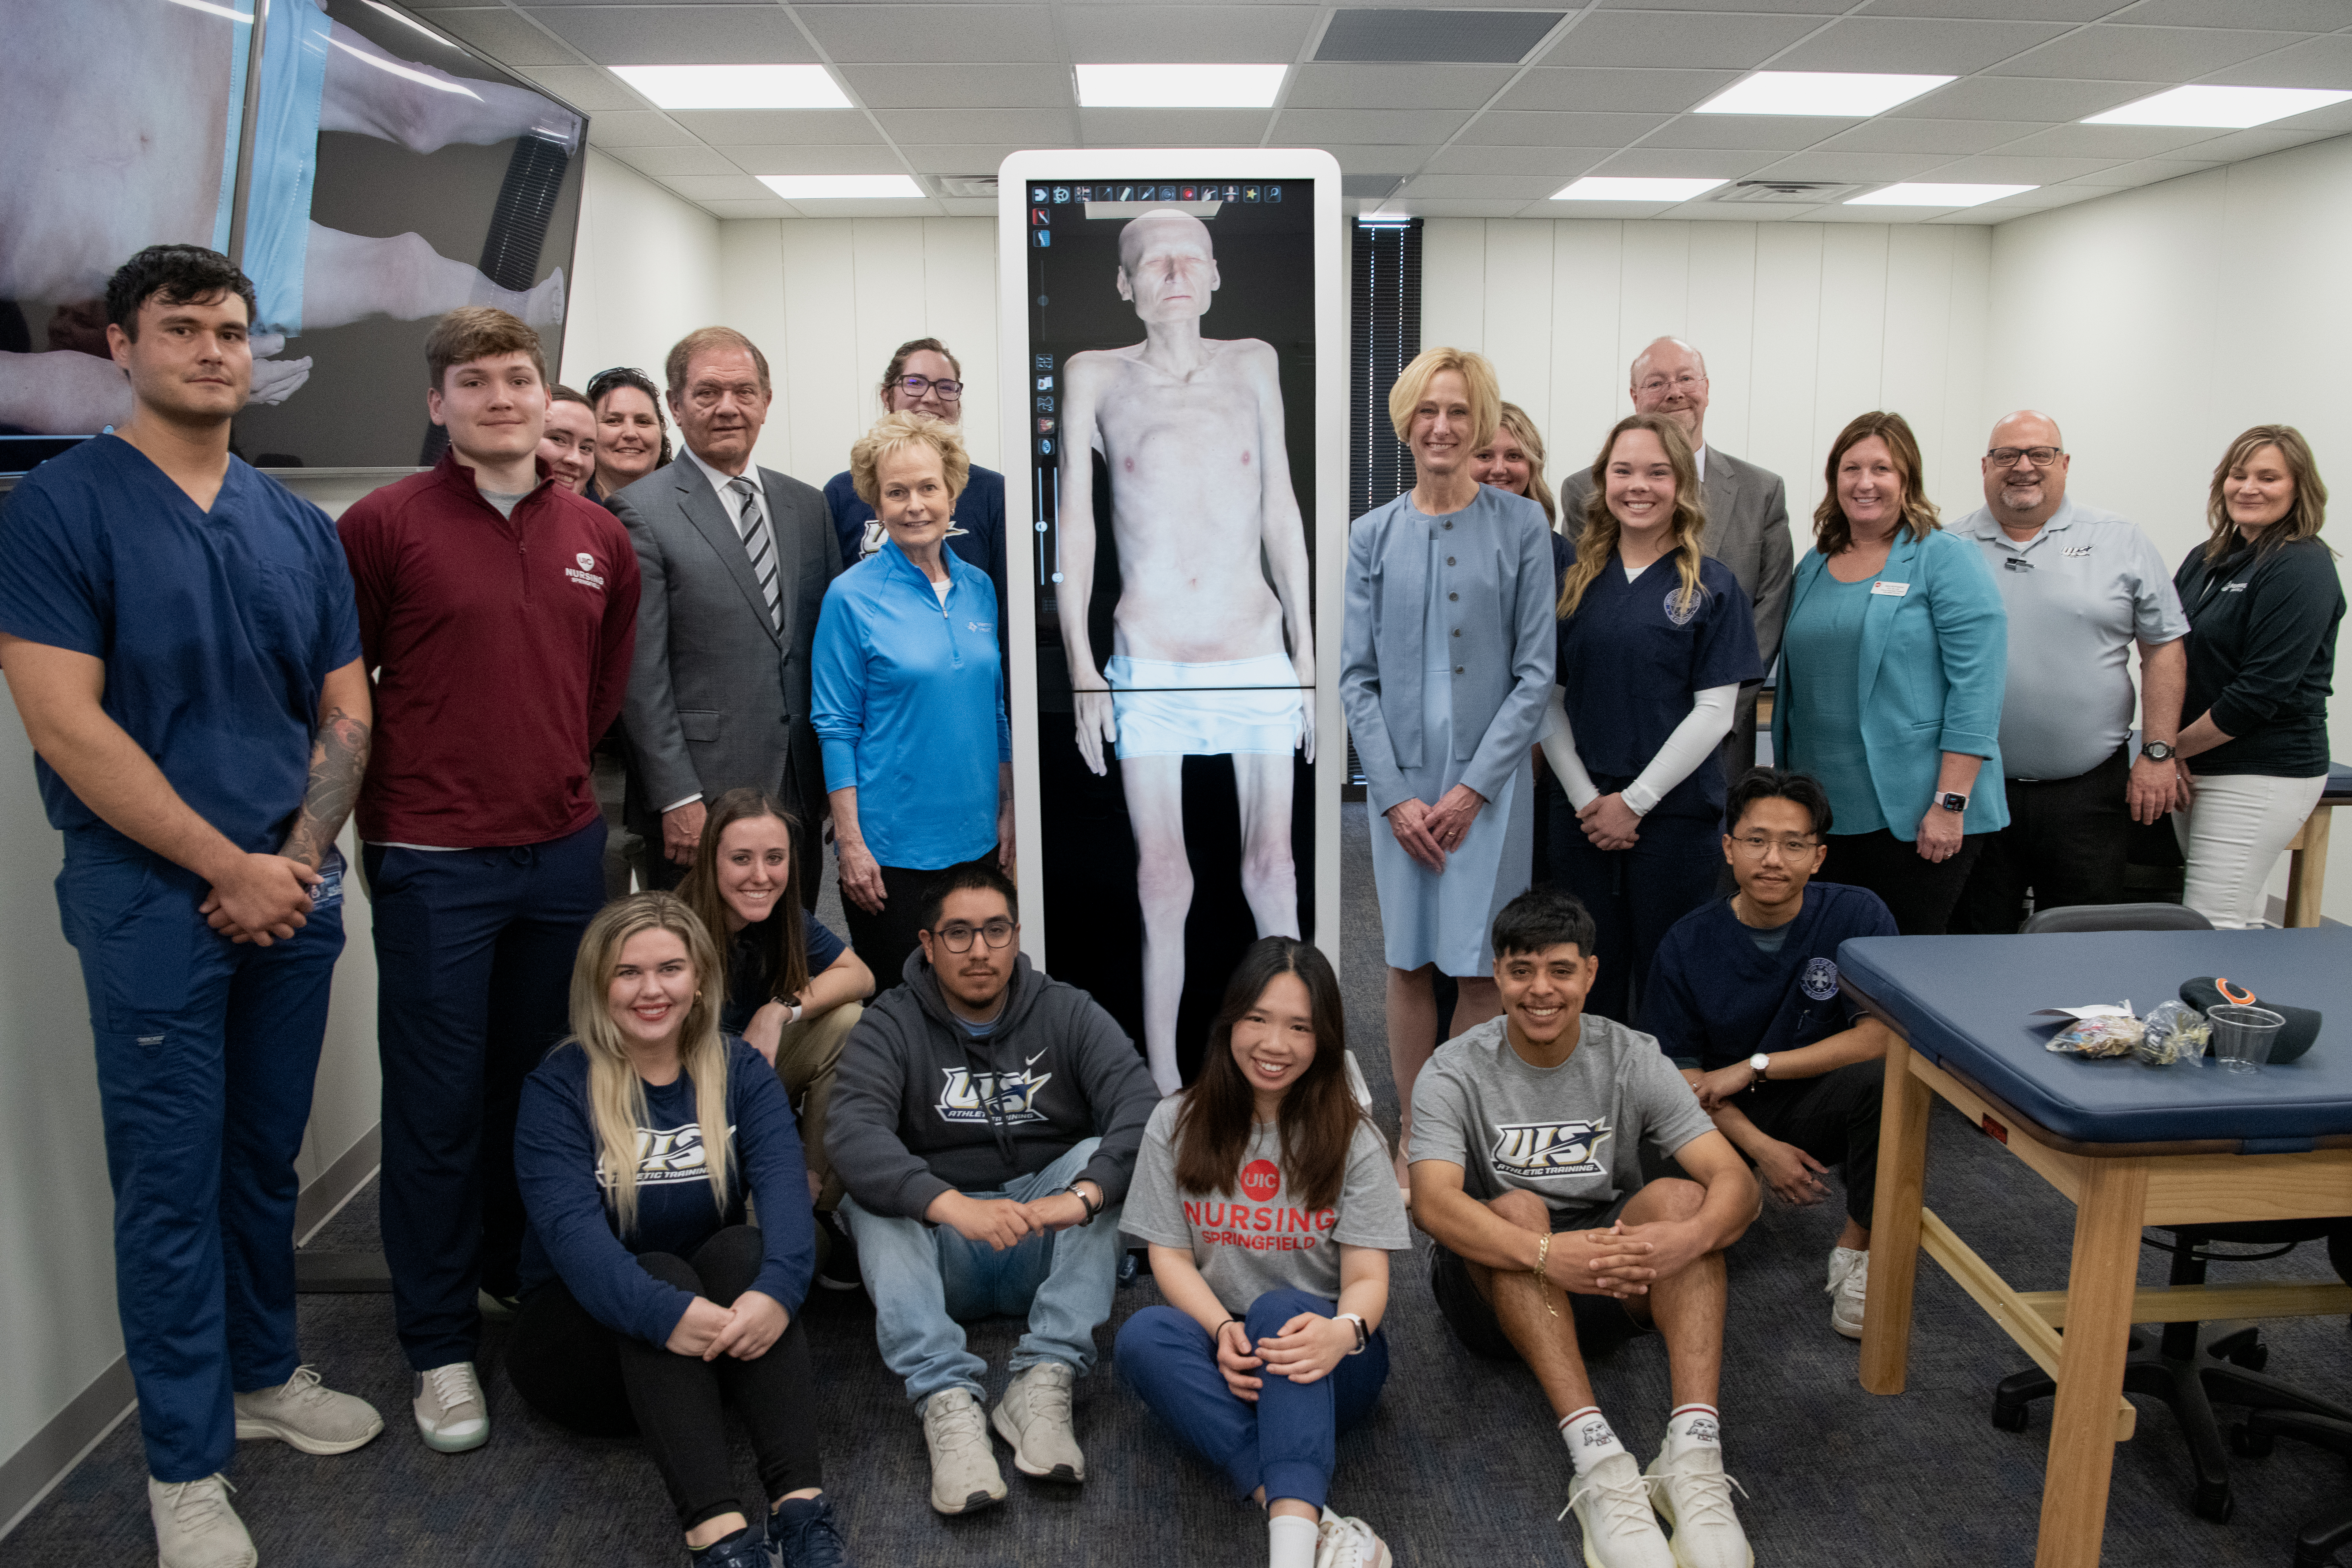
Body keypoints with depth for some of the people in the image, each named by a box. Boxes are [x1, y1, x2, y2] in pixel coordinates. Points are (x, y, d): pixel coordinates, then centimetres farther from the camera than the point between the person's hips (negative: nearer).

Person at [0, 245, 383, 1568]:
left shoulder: (301, 528, 9)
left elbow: (346, 716, 9)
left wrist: (300, 859, -5)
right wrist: (229, 868, -13)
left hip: (293, 893, 5)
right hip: (153, 897, -4)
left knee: (269, 1161, 16)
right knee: (172, 1183, 4)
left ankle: (263, 1374, 34)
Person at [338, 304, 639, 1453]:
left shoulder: (599, 538, 7)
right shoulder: (384, 524, -6)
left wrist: (564, 769, 12)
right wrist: (397, 802, 2)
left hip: (564, 849, 4)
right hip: (433, 860, -4)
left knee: (539, 1081, 14)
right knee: (438, 1105, 4)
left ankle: (514, 1276, 35)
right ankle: (440, 1345, 19)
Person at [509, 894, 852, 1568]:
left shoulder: (740, 1070, 0)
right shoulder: (558, 1088, -7)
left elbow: (781, 1183, -17)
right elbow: (570, 1228, -24)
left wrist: (778, 1288, -40)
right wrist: (666, 1312, -43)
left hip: (722, 1348, 2)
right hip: (590, 1329, -2)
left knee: (745, 1248, -29)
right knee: (660, 1269, -32)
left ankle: (802, 1506, -41)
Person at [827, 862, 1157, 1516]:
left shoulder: (1068, 1013, 2)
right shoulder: (890, 1027, -1)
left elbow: (1139, 1109, -15)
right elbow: (853, 1134, -21)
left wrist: (1082, 1196, -35)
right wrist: (953, 1206, -38)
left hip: (1048, 1253, 1)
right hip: (938, 1253, 0)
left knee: (1099, 1159, -24)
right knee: (872, 1194, -26)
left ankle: (1045, 1382, -32)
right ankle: (947, 1402, -41)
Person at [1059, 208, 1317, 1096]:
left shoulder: (1252, 364, 7)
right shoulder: (1095, 377, 1)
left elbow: (1281, 511, 9)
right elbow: (1073, 523, 2)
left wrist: (1307, 653, 7)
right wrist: (1078, 665, -4)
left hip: (1256, 654, 2)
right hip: (1148, 665, -1)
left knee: (1271, 864, 8)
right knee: (1162, 878, 3)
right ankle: (1164, 1080, 16)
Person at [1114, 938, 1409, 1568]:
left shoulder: (1353, 1140, 0)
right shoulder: (1176, 1125, 4)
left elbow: (1368, 1276, -7)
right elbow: (1170, 1256, 0)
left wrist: (1344, 1331, -32)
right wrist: (1223, 1330, -22)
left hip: (1321, 1363, -1)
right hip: (1219, 1348, 2)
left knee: (1281, 1310, -35)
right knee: (1141, 1334, -31)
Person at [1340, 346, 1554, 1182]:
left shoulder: (1521, 526, 0)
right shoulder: (1373, 535, 5)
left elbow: (1535, 672, -3)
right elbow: (1357, 675, 3)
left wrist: (1475, 785, -10)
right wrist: (1395, 794, -5)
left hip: (1489, 777, -2)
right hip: (1399, 776, 2)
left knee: (1480, 969, 2)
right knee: (1408, 962, 8)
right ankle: (1414, 1136, 22)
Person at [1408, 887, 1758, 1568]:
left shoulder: (1633, 1060, -5)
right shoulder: (1454, 1073, -11)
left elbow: (1735, 1181, -15)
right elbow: (1434, 1204, -28)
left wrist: (1692, 1237, -40)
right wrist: (1546, 1253, -46)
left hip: (1615, 1281, 2)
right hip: (1495, 1287, -2)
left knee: (1680, 1196, -25)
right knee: (1517, 1210, -33)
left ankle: (1695, 1453, -37)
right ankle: (1598, 1461, -43)